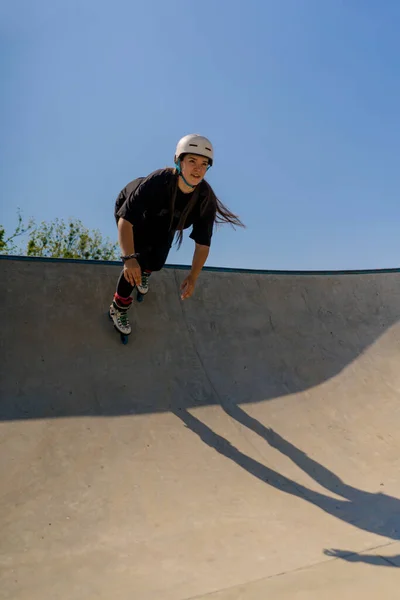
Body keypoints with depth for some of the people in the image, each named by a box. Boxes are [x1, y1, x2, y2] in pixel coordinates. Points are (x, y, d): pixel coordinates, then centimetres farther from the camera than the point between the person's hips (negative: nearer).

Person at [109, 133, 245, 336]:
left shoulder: (206, 199, -31)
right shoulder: (158, 181, -43)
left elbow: (203, 242, -26)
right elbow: (125, 220, -46)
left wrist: (193, 277, -39)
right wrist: (128, 258, -60)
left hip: (161, 223, 4)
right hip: (133, 212, -4)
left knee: (157, 263, -4)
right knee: (138, 261, -19)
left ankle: (145, 270, 39)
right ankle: (118, 308, 7)